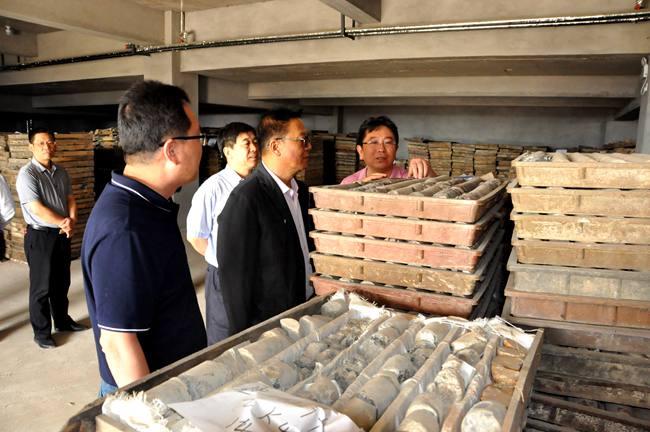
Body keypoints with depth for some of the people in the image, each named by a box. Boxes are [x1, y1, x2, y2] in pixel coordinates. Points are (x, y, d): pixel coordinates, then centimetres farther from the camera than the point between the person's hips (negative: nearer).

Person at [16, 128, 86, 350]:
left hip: (62, 234, 6)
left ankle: (62, 320, 33)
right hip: (40, 236, -6)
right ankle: (41, 332, 15)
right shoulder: (27, 174, -14)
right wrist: (63, 222, -14)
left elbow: (70, 199, 7)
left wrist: (71, 222, -10)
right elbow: (37, 209, -20)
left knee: (62, 282, 17)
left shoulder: (60, 172, 7)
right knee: (42, 286, 3)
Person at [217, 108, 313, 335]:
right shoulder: (245, 199, -20)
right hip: (266, 325, -7)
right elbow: (236, 275, -18)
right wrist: (245, 337, -14)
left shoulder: (301, 190, 4)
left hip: (305, 313, 7)